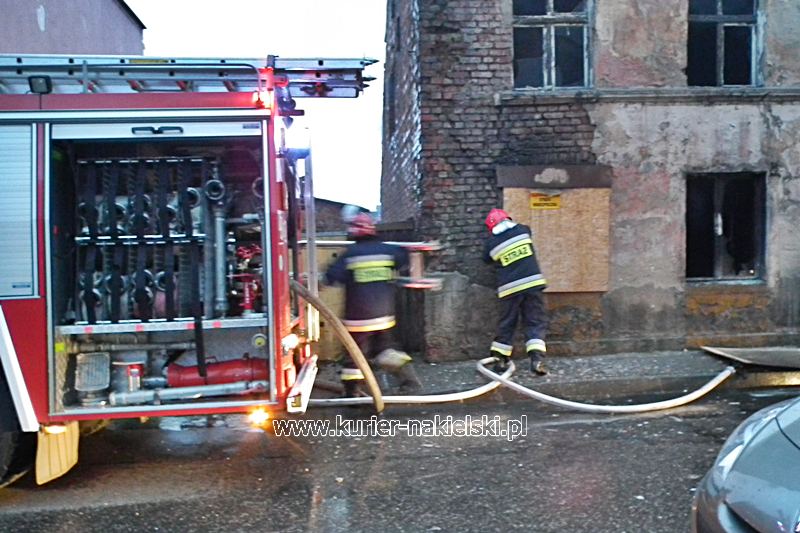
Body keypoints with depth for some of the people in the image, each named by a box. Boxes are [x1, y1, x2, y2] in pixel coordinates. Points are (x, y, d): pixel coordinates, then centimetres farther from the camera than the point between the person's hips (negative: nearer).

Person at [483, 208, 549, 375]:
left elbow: (487, 259, 17)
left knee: (506, 324, 12)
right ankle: (537, 359, -10)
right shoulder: (522, 230, 5)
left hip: (509, 288, 0)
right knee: (536, 322, 3)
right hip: (532, 282, 0)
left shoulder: (491, 243, 2)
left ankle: (500, 360, 14)